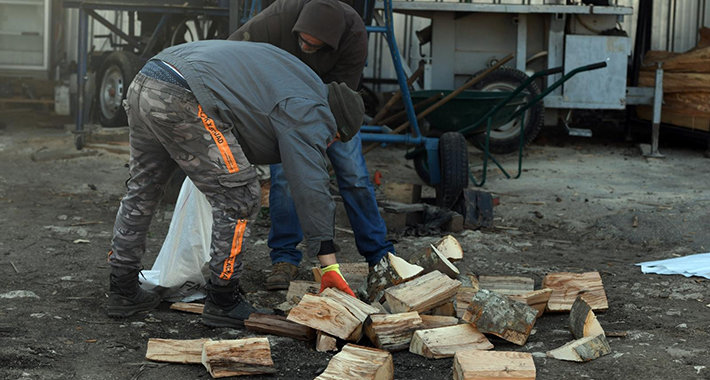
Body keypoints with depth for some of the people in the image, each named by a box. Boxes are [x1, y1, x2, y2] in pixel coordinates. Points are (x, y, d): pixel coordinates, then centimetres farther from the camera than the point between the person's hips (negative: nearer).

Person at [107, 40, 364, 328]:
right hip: (183, 101, -10)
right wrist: (329, 264, -6)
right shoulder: (309, 112, -1)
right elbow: (311, 188, -7)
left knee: (142, 190, 22)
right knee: (238, 198, 1)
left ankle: (123, 292, 32)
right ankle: (222, 303, 9)